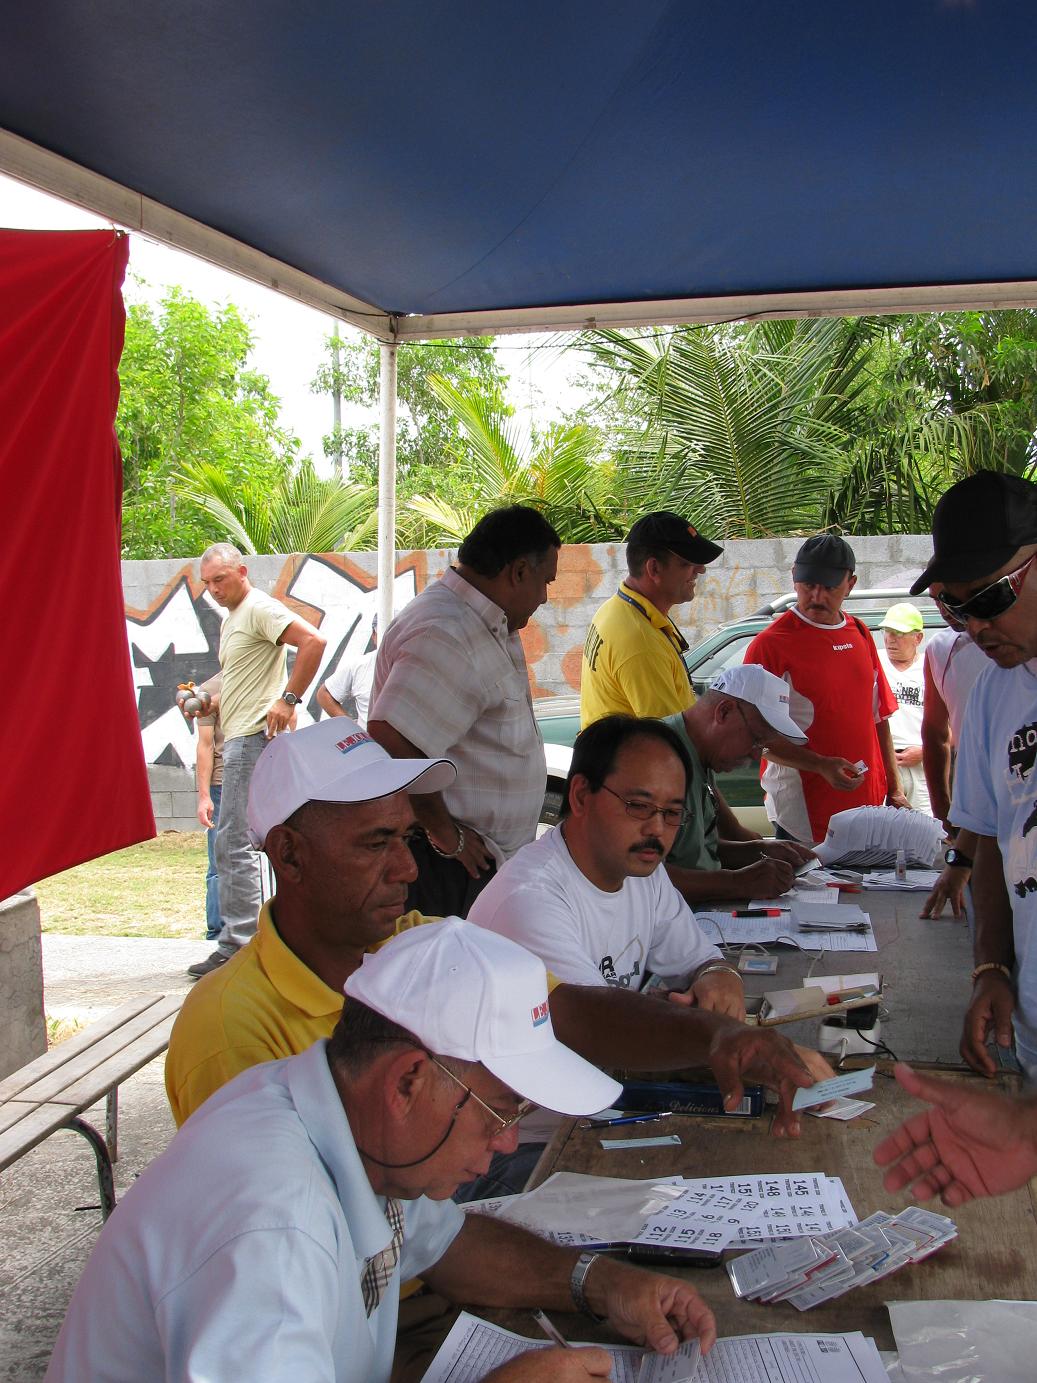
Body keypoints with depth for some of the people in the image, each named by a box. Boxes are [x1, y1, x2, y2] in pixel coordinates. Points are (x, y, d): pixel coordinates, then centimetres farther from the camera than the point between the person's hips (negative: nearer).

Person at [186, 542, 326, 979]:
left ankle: (237, 946, -7)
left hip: (254, 737, -11)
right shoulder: (231, 619, 22)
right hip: (238, 738, 11)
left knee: (233, 843, -11)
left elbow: (313, 641, -22)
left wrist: (289, 699, -21)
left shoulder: (260, 609, -9)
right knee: (231, 844, 12)